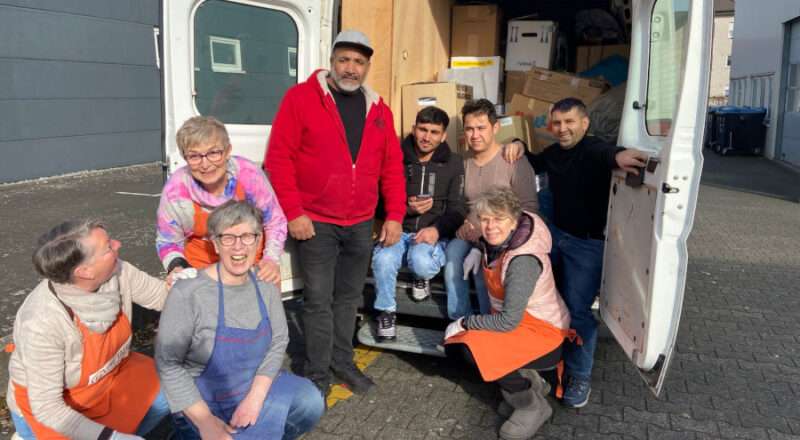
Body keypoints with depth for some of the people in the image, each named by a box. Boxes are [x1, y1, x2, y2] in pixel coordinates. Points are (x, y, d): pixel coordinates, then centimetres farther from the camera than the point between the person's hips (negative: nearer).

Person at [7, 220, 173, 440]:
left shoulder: (117, 272, -22)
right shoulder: (42, 324, -35)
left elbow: (164, 294, -6)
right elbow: (47, 408, -28)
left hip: (110, 377, 5)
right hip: (44, 406, -5)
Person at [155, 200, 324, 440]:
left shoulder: (265, 283, -4)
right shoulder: (188, 292, -21)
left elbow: (279, 341, -4)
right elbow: (168, 363, -18)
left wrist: (256, 397, -17)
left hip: (256, 387, 5)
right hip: (203, 401, -4)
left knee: (310, 402, -16)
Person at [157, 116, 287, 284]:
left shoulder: (249, 175, -24)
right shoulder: (175, 190, -22)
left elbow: (275, 223, -8)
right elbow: (167, 242, -4)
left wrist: (271, 259, -23)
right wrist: (176, 267, -24)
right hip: (200, 263, 0)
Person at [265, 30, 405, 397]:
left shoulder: (378, 109, 9)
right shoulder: (301, 97, -6)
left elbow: (392, 166, 11)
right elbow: (278, 158, -10)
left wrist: (395, 215, 4)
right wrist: (293, 212, -14)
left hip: (361, 225, 5)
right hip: (315, 223, -4)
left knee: (348, 297, 15)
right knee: (318, 300, 1)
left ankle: (342, 361, 31)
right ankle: (317, 373, 16)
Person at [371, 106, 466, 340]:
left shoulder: (454, 163, 6)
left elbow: (457, 209, 0)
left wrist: (437, 229, -18)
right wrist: (406, 207, -16)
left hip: (434, 234, -1)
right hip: (399, 230, 1)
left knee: (421, 262, -34)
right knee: (383, 259, -32)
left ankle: (422, 277, 6)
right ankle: (386, 311, -4)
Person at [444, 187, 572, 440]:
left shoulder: (523, 261, -29)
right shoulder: (495, 242, -4)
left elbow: (509, 321, -28)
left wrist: (465, 323, -17)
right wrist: (480, 251, 5)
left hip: (544, 334, -9)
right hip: (515, 322, 9)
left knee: (472, 349, -26)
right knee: (453, 345, -1)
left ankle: (532, 405, -6)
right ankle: (526, 380, 9)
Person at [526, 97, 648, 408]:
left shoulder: (594, 150, -18)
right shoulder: (553, 153, 7)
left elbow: (607, 154, -44)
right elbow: (530, 162, 29)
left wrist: (617, 155, -70)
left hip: (587, 243, -7)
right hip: (555, 233, 7)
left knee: (576, 309, -9)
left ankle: (580, 377, 9)